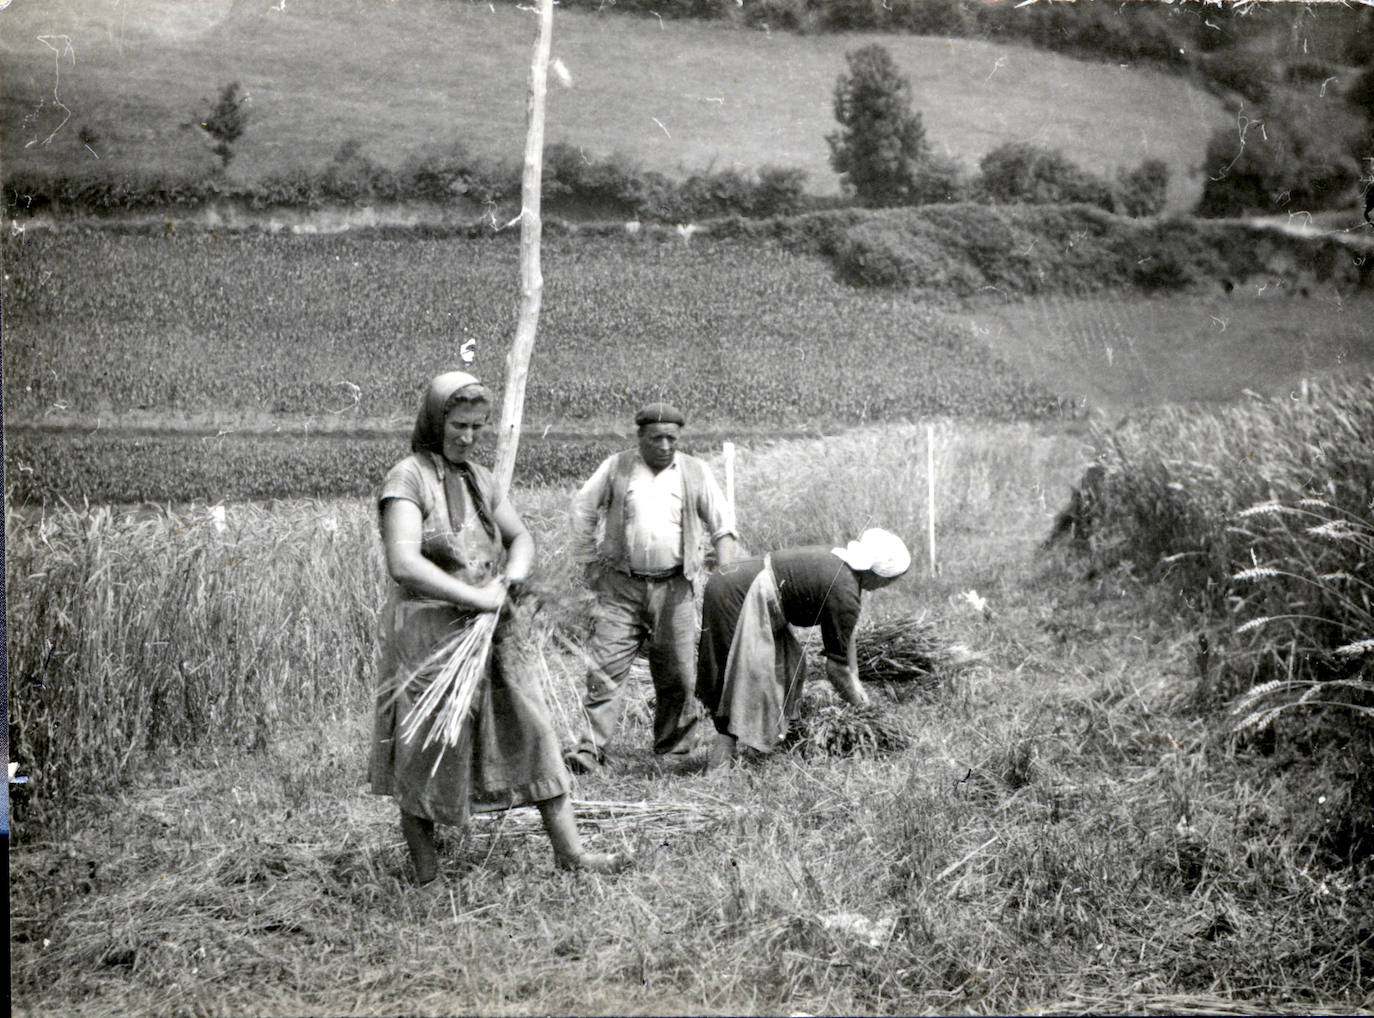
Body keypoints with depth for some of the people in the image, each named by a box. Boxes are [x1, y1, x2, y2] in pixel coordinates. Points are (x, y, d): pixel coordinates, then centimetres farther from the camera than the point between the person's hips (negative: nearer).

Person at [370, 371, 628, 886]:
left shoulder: (479, 479, 12)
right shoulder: (408, 478, -12)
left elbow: (521, 538, 21)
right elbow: (403, 565, -23)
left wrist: (511, 575, -2)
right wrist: (475, 597, -20)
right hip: (429, 631, -7)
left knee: (531, 728, 5)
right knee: (427, 751, 4)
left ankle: (569, 850, 12)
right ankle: (424, 869, 19)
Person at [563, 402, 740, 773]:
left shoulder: (695, 473, 7)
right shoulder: (615, 468, 5)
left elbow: (722, 524, 12)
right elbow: (583, 509, 15)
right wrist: (589, 561, 12)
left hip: (674, 588, 1)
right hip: (621, 586, -1)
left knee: (677, 673, 4)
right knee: (605, 668, -8)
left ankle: (673, 749, 17)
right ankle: (590, 749, -9)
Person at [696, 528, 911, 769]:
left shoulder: (835, 560, 12)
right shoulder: (843, 593, -16)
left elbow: (845, 634, 23)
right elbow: (837, 665, -8)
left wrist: (855, 684, 25)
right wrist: (861, 704, 6)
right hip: (734, 597, -10)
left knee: (789, 666, 13)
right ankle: (719, 765, -8)